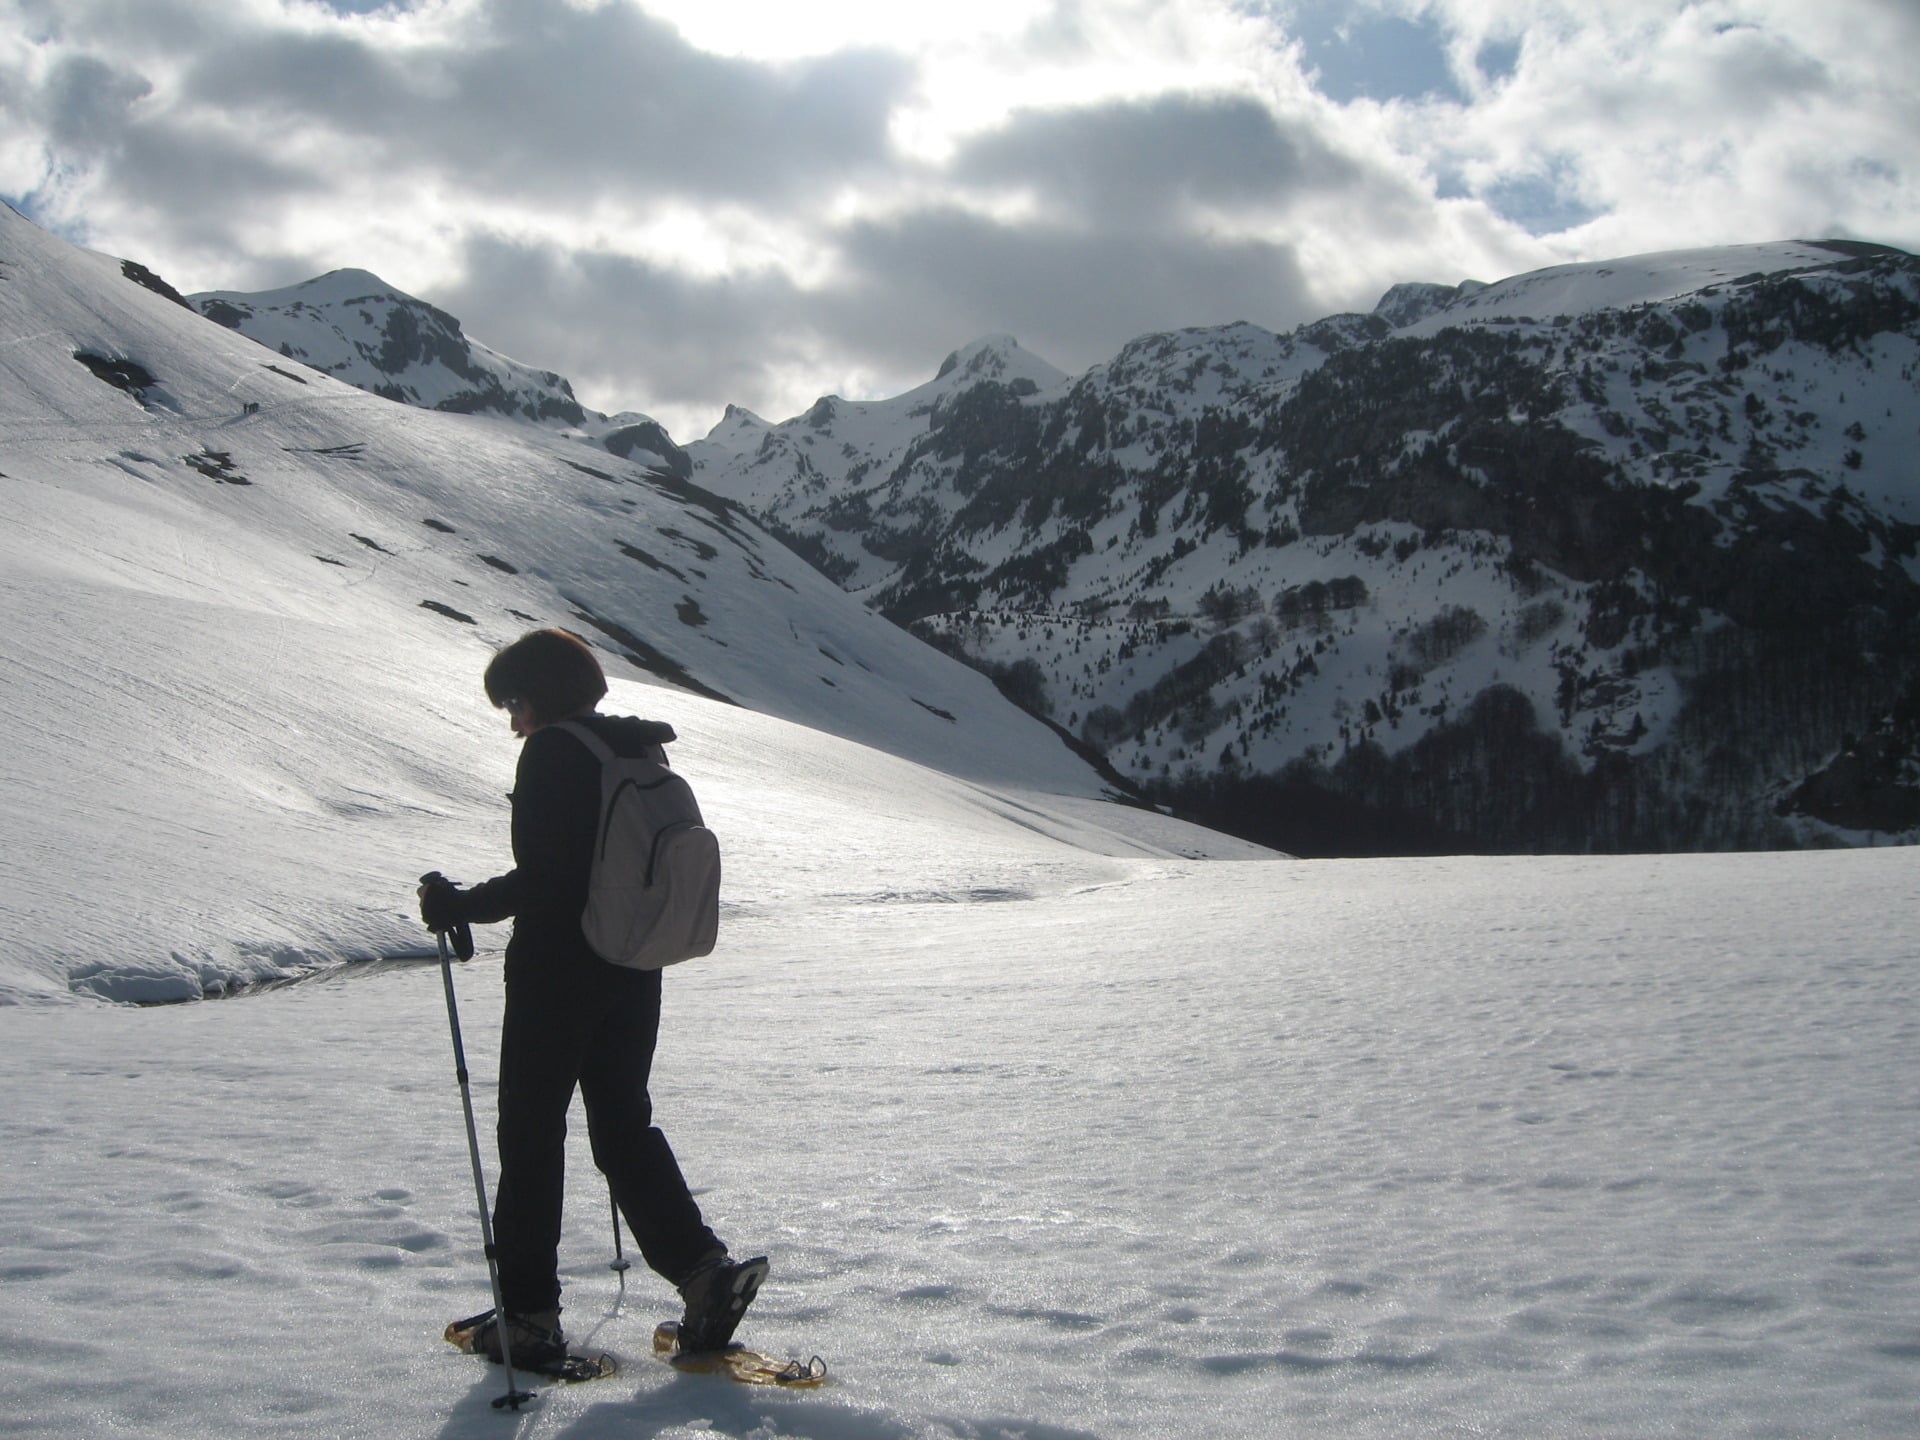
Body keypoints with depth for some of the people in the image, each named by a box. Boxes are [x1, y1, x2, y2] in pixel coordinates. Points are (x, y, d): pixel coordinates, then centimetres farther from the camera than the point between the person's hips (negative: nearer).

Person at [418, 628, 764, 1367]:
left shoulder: (553, 754, -15)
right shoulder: (642, 754, 9)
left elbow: (540, 880, -21)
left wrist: (456, 906, -11)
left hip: (555, 974, -7)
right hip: (633, 974, 7)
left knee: (531, 1135, 5)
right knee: (625, 1125, 17)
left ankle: (529, 1313, 11)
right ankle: (702, 1267, 5)